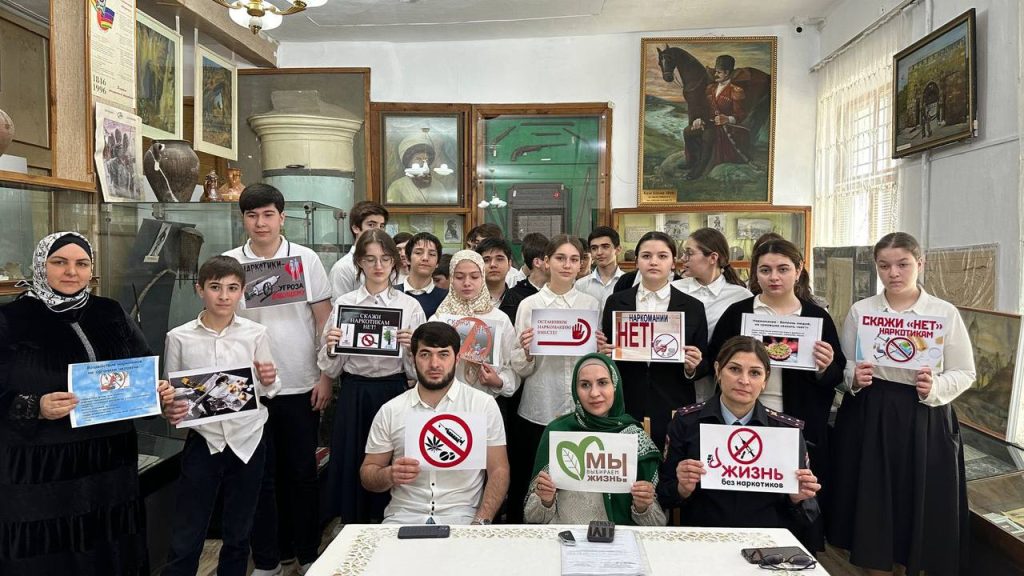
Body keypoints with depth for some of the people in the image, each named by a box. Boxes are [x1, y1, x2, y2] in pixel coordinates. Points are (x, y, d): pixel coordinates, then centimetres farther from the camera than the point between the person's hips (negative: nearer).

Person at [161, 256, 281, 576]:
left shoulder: (256, 334, -3)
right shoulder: (179, 337, -5)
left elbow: (268, 392, 5)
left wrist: (269, 381, -17)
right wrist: (169, 412, -19)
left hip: (248, 442, 1)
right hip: (203, 442, -1)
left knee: (238, 534, 16)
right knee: (185, 540, 4)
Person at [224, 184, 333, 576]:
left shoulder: (306, 259, -1)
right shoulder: (228, 263, 1)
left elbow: (324, 321, 1)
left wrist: (325, 377, -3)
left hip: (301, 385, 0)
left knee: (302, 472, 11)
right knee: (261, 474, 10)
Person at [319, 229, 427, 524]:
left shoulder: (410, 306, 1)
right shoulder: (342, 304, 4)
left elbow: (418, 370, 2)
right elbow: (330, 369, 8)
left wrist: (412, 347, -17)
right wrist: (330, 347, -12)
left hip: (394, 392, -1)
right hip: (354, 396, 1)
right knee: (351, 470, 5)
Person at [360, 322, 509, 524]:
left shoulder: (484, 405, 4)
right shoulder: (390, 411, 8)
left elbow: (498, 471, 3)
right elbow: (367, 474, 12)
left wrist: (481, 522, -12)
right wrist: (390, 475, -11)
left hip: (462, 519, -1)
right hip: (403, 518, 1)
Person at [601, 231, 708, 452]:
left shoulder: (693, 307, 4)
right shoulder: (616, 302, 5)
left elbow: (703, 366, 8)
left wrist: (692, 367, -12)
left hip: (674, 413, 0)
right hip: (626, 411, 0)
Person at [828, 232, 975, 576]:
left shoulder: (946, 313, -1)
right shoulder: (860, 311, 2)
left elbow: (965, 373, 1)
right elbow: (842, 367, 7)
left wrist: (935, 387, -18)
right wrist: (854, 378, -15)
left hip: (924, 422, -1)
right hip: (869, 418, 1)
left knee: (923, 509, 6)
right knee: (873, 507, 7)